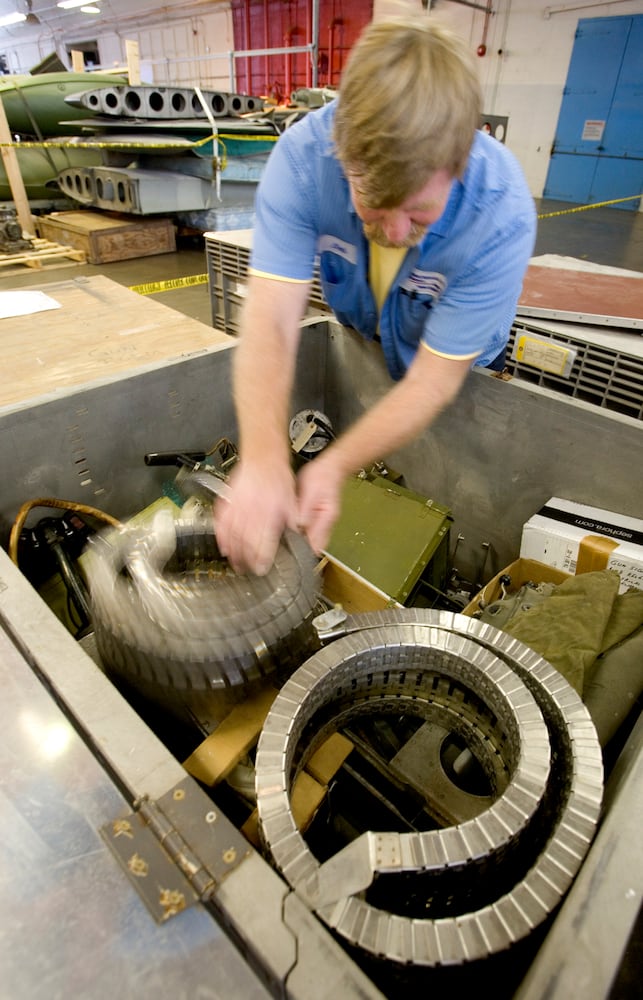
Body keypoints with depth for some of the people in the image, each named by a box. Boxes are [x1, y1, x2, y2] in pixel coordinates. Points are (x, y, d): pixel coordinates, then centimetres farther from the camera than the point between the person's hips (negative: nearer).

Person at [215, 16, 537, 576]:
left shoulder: (501, 215, -35)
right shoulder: (304, 155, -30)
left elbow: (434, 379, -32)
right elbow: (271, 321, -37)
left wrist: (335, 466, -45)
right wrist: (263, 461, -51)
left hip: (459, 367, -1)